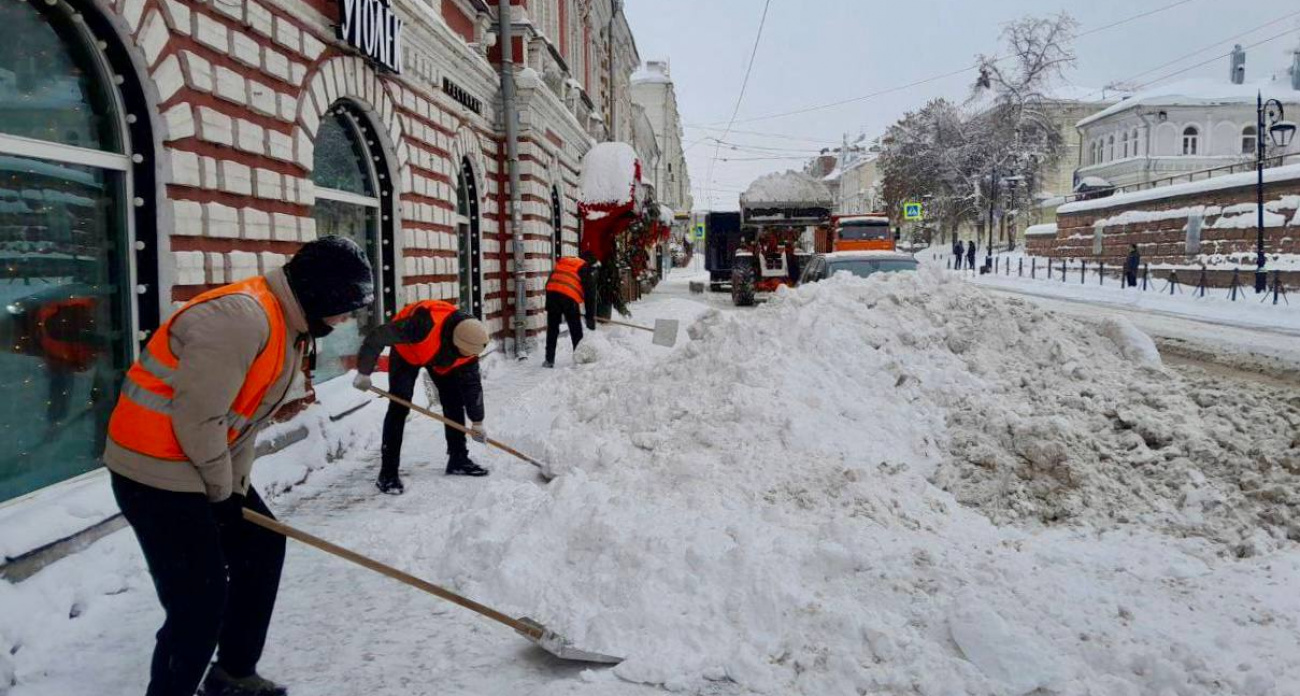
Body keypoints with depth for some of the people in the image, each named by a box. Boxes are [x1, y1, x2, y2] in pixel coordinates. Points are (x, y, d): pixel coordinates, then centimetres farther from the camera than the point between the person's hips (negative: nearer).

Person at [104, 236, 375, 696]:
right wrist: (221, 488, -11)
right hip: (155, 468, -10)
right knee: (199, 601, -8)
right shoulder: (240, 317, -26)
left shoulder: (292, 324, 6)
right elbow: (197, 417, -26)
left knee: (262, 546, 18)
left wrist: (236, 485, 7)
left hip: (203, 465, 10)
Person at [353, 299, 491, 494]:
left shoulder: (469, 344, -25)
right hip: (407, 350, -5)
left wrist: (477, 422, -6)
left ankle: (458, 460, 16)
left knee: (454, 401, 1)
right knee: (399, 407, -16)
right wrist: (364, 372, -30)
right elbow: (377, 337, -38)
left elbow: (472, 383, -12)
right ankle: (388, 474, -14)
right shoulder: (425, 325, -45)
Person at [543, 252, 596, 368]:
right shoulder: (587, 270, 11)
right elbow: (590, 295, 7)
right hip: (569, 298, -4)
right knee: (576, 330, 8)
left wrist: (549, 306, 25)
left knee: (552, 329, 13)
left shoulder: (562, 262, 27)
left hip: (551, 293, 4)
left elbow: (550, 282, 23)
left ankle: (549, 360, 15)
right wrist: (591, 318, 9)